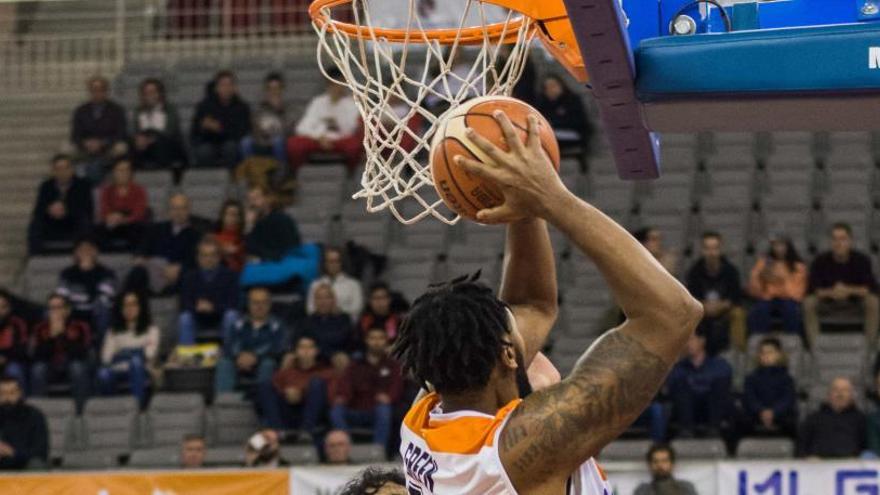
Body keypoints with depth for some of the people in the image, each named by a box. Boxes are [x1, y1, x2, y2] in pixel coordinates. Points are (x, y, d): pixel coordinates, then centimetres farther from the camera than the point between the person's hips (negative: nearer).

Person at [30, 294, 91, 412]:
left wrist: (63, 335, -26)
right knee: (38, 368, -30)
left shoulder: (80, 327, -3)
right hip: (50, 370, 1)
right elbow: (38, 356, -12)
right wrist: (52, 335, -23)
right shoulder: (41, 328, 1)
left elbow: (80, 353, -18)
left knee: (77, 366, -34)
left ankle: (80, 411, -33)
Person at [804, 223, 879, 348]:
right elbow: (812, 290, -17)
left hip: (855, 303, 0)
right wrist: (830, 292, -37)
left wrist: (849, 290, -36)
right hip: (827, 304, 0)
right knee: (809, 303, -30)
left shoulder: (861, 260, -15)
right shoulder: (820, 261, -15)